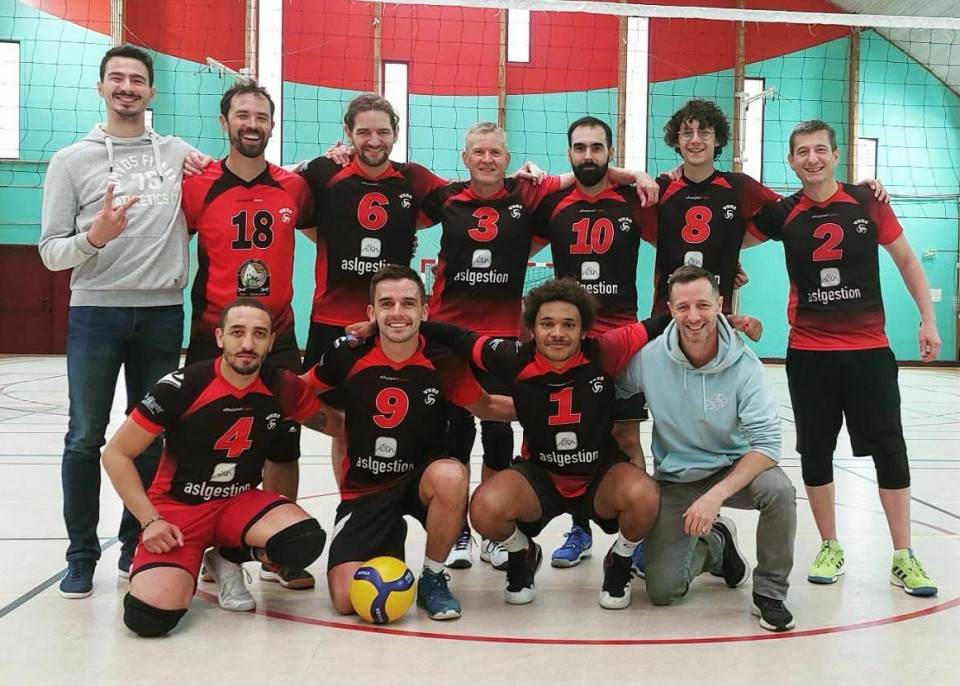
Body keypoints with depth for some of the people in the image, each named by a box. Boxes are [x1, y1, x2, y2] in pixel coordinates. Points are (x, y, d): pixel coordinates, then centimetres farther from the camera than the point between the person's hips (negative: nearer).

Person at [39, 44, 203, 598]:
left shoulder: (180, 154, 9)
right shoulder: (71, 161, 4)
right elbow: (51, 252, 1)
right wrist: (93, 238, -19)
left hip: (162, 313, 2)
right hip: (96, 309, -1)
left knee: (151, 437, 7)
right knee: (86, 437, 0)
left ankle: (137, 547, 20)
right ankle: (82, 556, 13)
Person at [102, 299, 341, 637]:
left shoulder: (283, 388, -8)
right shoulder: (183, 386, -18)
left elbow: (335, 425, 12)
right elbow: (116, 455, -10)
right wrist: (149, 520, -16)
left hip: (241, 501, 3)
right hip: (177, 506, -3)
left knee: (306, 541, -30)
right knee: (150, 615, -27)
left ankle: (229, 559, 4)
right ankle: (183, 568, 10)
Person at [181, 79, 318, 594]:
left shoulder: (292, 187, 4)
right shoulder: (198, 187, -4)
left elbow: (317, 229, 21)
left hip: (278, 337, 3)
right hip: (213, 336, -2)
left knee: (284, 445, 6)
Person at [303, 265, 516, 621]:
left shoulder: (443, 362, -9)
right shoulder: (347, 356, -10)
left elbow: (487, 408, 6)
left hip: (421, 480, 0)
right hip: (364, 489, 0)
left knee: (451, 476, -37)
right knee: (347, 600, -17)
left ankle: (433, 577, -10)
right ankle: (388, 555, 19)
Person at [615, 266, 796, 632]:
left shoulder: (744, 364, -20)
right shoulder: (648, 357, -16)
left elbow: (767, 443, -24)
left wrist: (717, 495, -34)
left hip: (733, 468, -1)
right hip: (674, 479, 1)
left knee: (778, 489, -35)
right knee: (663, 590, -9)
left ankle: (769, 593, -9)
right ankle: (715, 543, 25)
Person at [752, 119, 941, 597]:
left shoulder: (867, 203, -1)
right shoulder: (783, 214, 1)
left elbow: (906, 259, 7)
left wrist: (928, 319, 3)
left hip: (869, 348, -1)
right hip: (808, 352, 1)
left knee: (889, 450, 0)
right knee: (815, 451, 6)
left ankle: (903, 557, 10)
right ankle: (830, 548, 21)